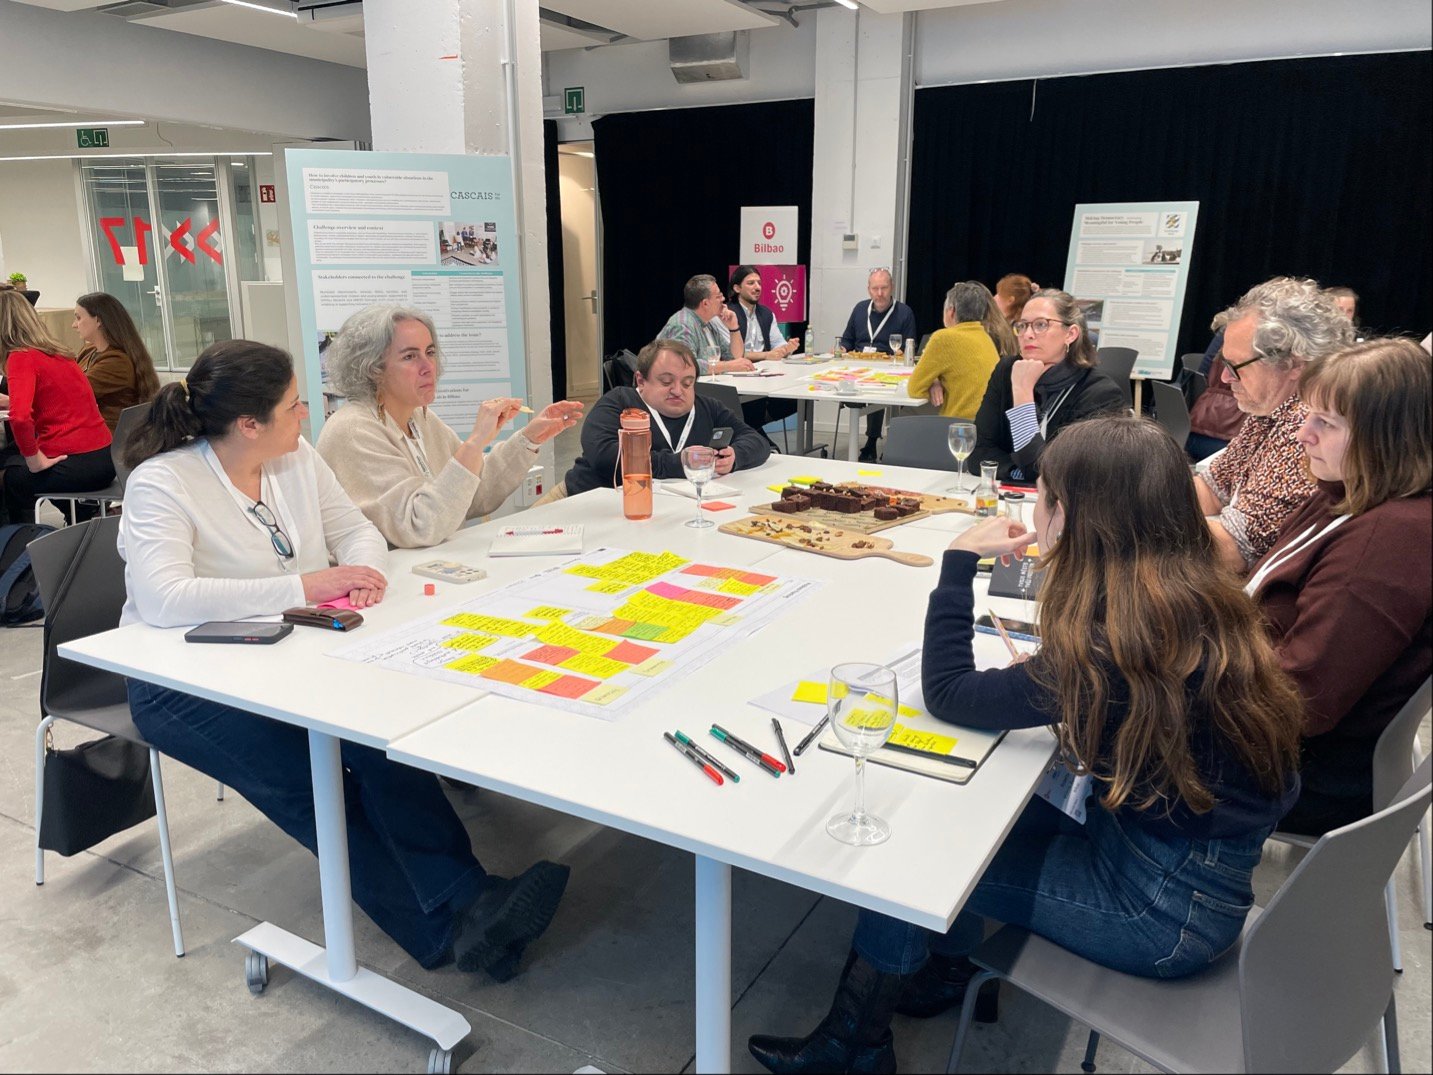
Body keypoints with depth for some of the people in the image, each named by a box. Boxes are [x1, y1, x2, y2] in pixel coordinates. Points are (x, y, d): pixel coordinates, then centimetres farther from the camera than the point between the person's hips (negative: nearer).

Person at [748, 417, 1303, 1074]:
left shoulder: (1118, 641, -30)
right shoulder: (1197, 595, -5)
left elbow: (947, 693, -19)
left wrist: (960, 560, -14)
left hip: (1167, 908, -8)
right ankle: (942, 968, 29)